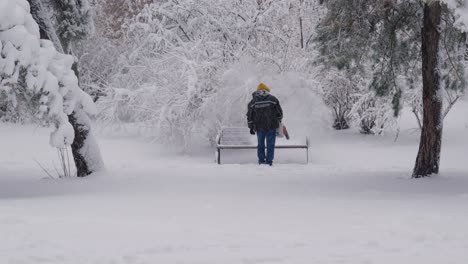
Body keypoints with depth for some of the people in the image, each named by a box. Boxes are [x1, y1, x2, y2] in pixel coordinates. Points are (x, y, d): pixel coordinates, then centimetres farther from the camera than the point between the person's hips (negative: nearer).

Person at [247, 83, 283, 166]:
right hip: (271, 126, -1)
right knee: (270, 145, 4)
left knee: (260, 144, 15)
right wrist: (278, 121, 19)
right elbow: (279, 112, 3)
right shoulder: (272, 99, 0)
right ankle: (269, 161, 2)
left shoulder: (253, 102, 3)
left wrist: (251, 127, 13)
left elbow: (250, 116, 5)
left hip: (259, 127, 1)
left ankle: (261, 160, 18)